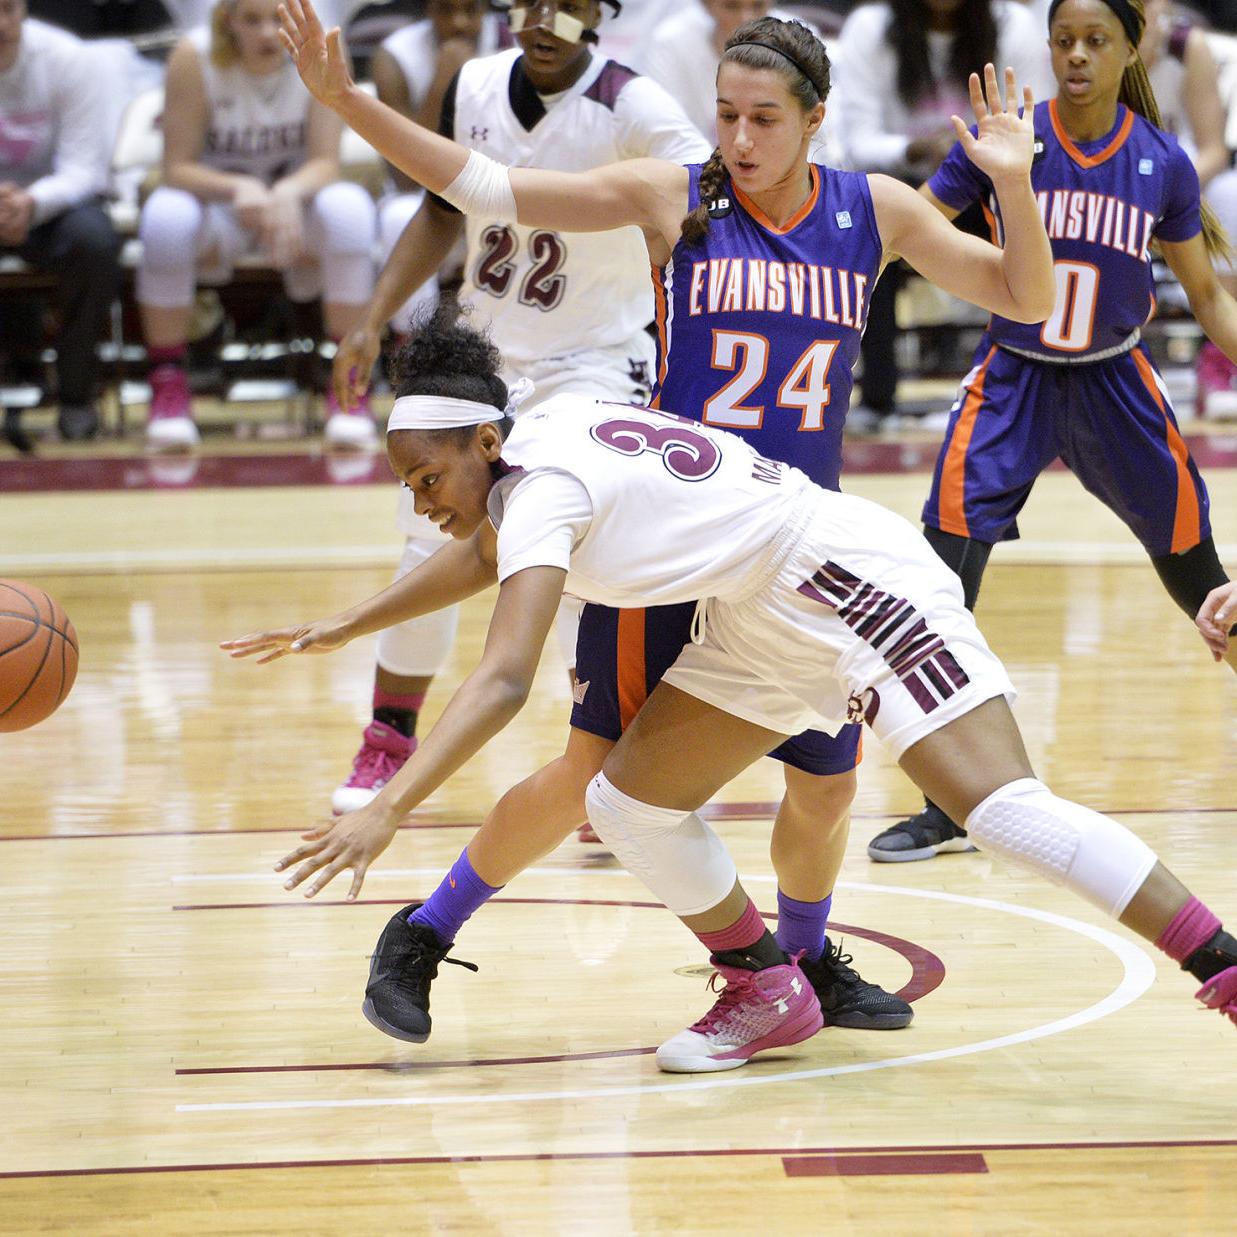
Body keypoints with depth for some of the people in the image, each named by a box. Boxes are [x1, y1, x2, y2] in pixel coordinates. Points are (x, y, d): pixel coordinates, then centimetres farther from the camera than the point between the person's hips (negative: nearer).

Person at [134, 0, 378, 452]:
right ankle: (167, 385, -24)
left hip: (296, 204, 1)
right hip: (218, 208, -1)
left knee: (348, 207, -33)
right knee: (166, 213, -35)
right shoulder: (195, 57, -17)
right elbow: (178, 167, -17)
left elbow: (326, 162, -15)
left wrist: (289, 193, -38)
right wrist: (239, 190, -37)